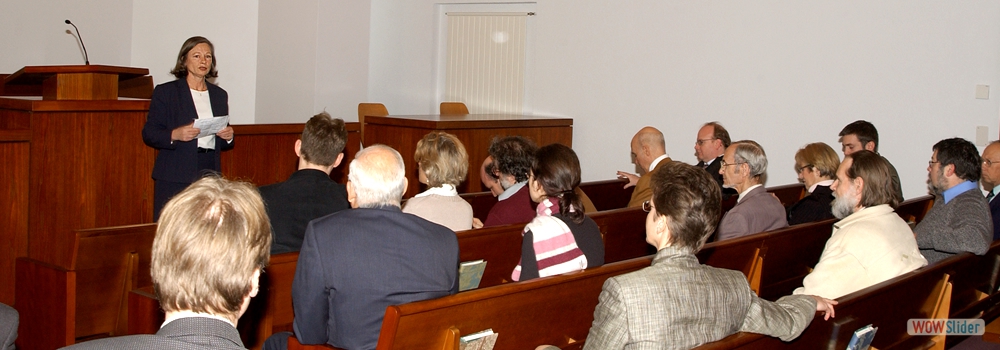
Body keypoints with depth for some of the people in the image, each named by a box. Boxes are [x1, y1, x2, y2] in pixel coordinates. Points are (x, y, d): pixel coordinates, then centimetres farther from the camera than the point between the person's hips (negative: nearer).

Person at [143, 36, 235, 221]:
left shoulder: (219, 95, 17)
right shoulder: (165, 92, 4)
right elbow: (148, 134, 0)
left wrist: (228, 137, -1)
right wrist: (175, 135, -18)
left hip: (210, 175, 4)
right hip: (175, 177, -3)